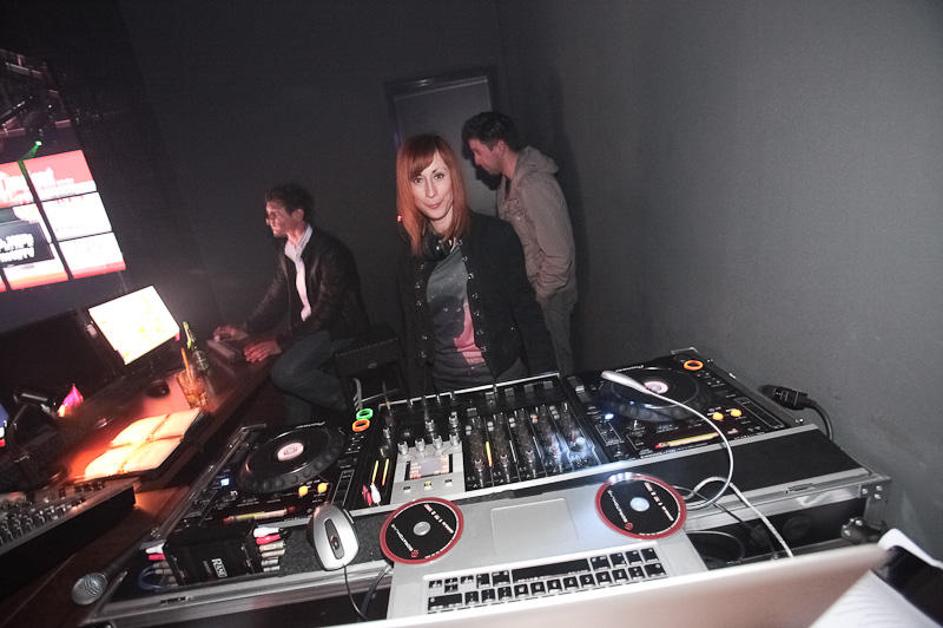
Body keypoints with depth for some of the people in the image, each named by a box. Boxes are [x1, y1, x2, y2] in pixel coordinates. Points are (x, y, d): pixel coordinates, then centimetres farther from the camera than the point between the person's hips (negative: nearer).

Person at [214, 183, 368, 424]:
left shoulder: (329, 250, -20)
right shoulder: (286, 253, 7)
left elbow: (325, 312, -23)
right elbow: (275, 297, 13)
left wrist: (281, 342, -22)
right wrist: (245, 330, 1)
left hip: (338, 326, -8)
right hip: (310, 327, 8)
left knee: (285, 372, -23)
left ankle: (350, 397, -7)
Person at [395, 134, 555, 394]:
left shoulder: (496, 235, -10)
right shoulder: (410, 261, 0)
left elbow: (527, 312, -8)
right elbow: (414, 338, 8)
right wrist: (419, 403, 10)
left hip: (507, 377, -2)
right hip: (447, 389, 3)